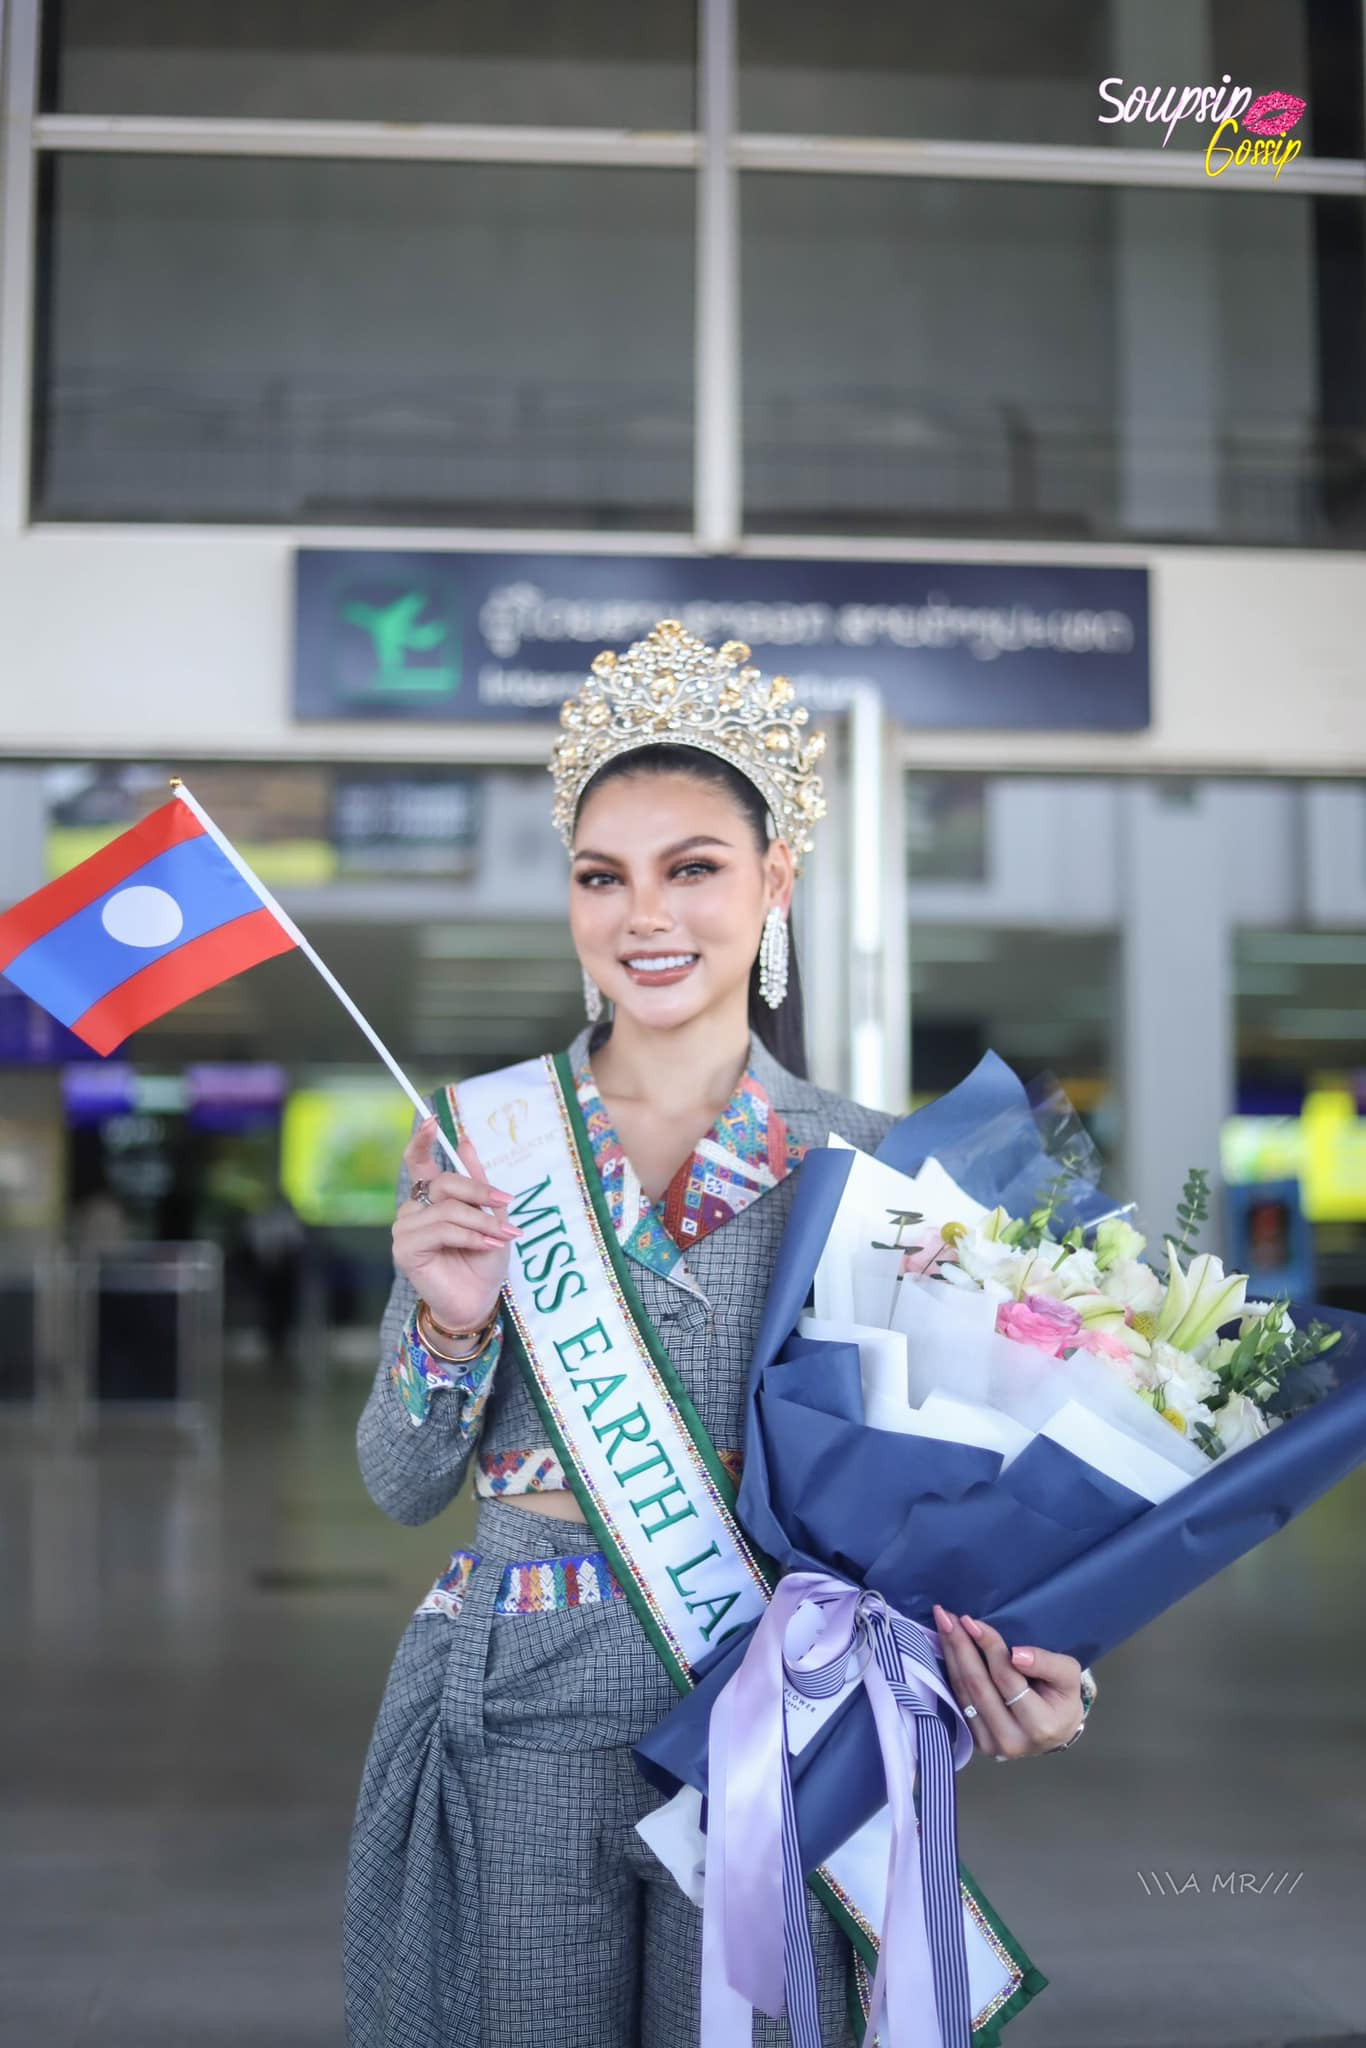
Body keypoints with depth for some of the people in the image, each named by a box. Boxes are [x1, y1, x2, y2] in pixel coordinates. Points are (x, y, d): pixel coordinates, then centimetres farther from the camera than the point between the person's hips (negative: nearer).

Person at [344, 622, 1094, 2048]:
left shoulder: (869, 1167, -2)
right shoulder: (475, 1138, 0)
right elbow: (402, 1486, 3)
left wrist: (990, 1656, -16)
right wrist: (452, 1323, -16)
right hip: (515, 1727, 1)